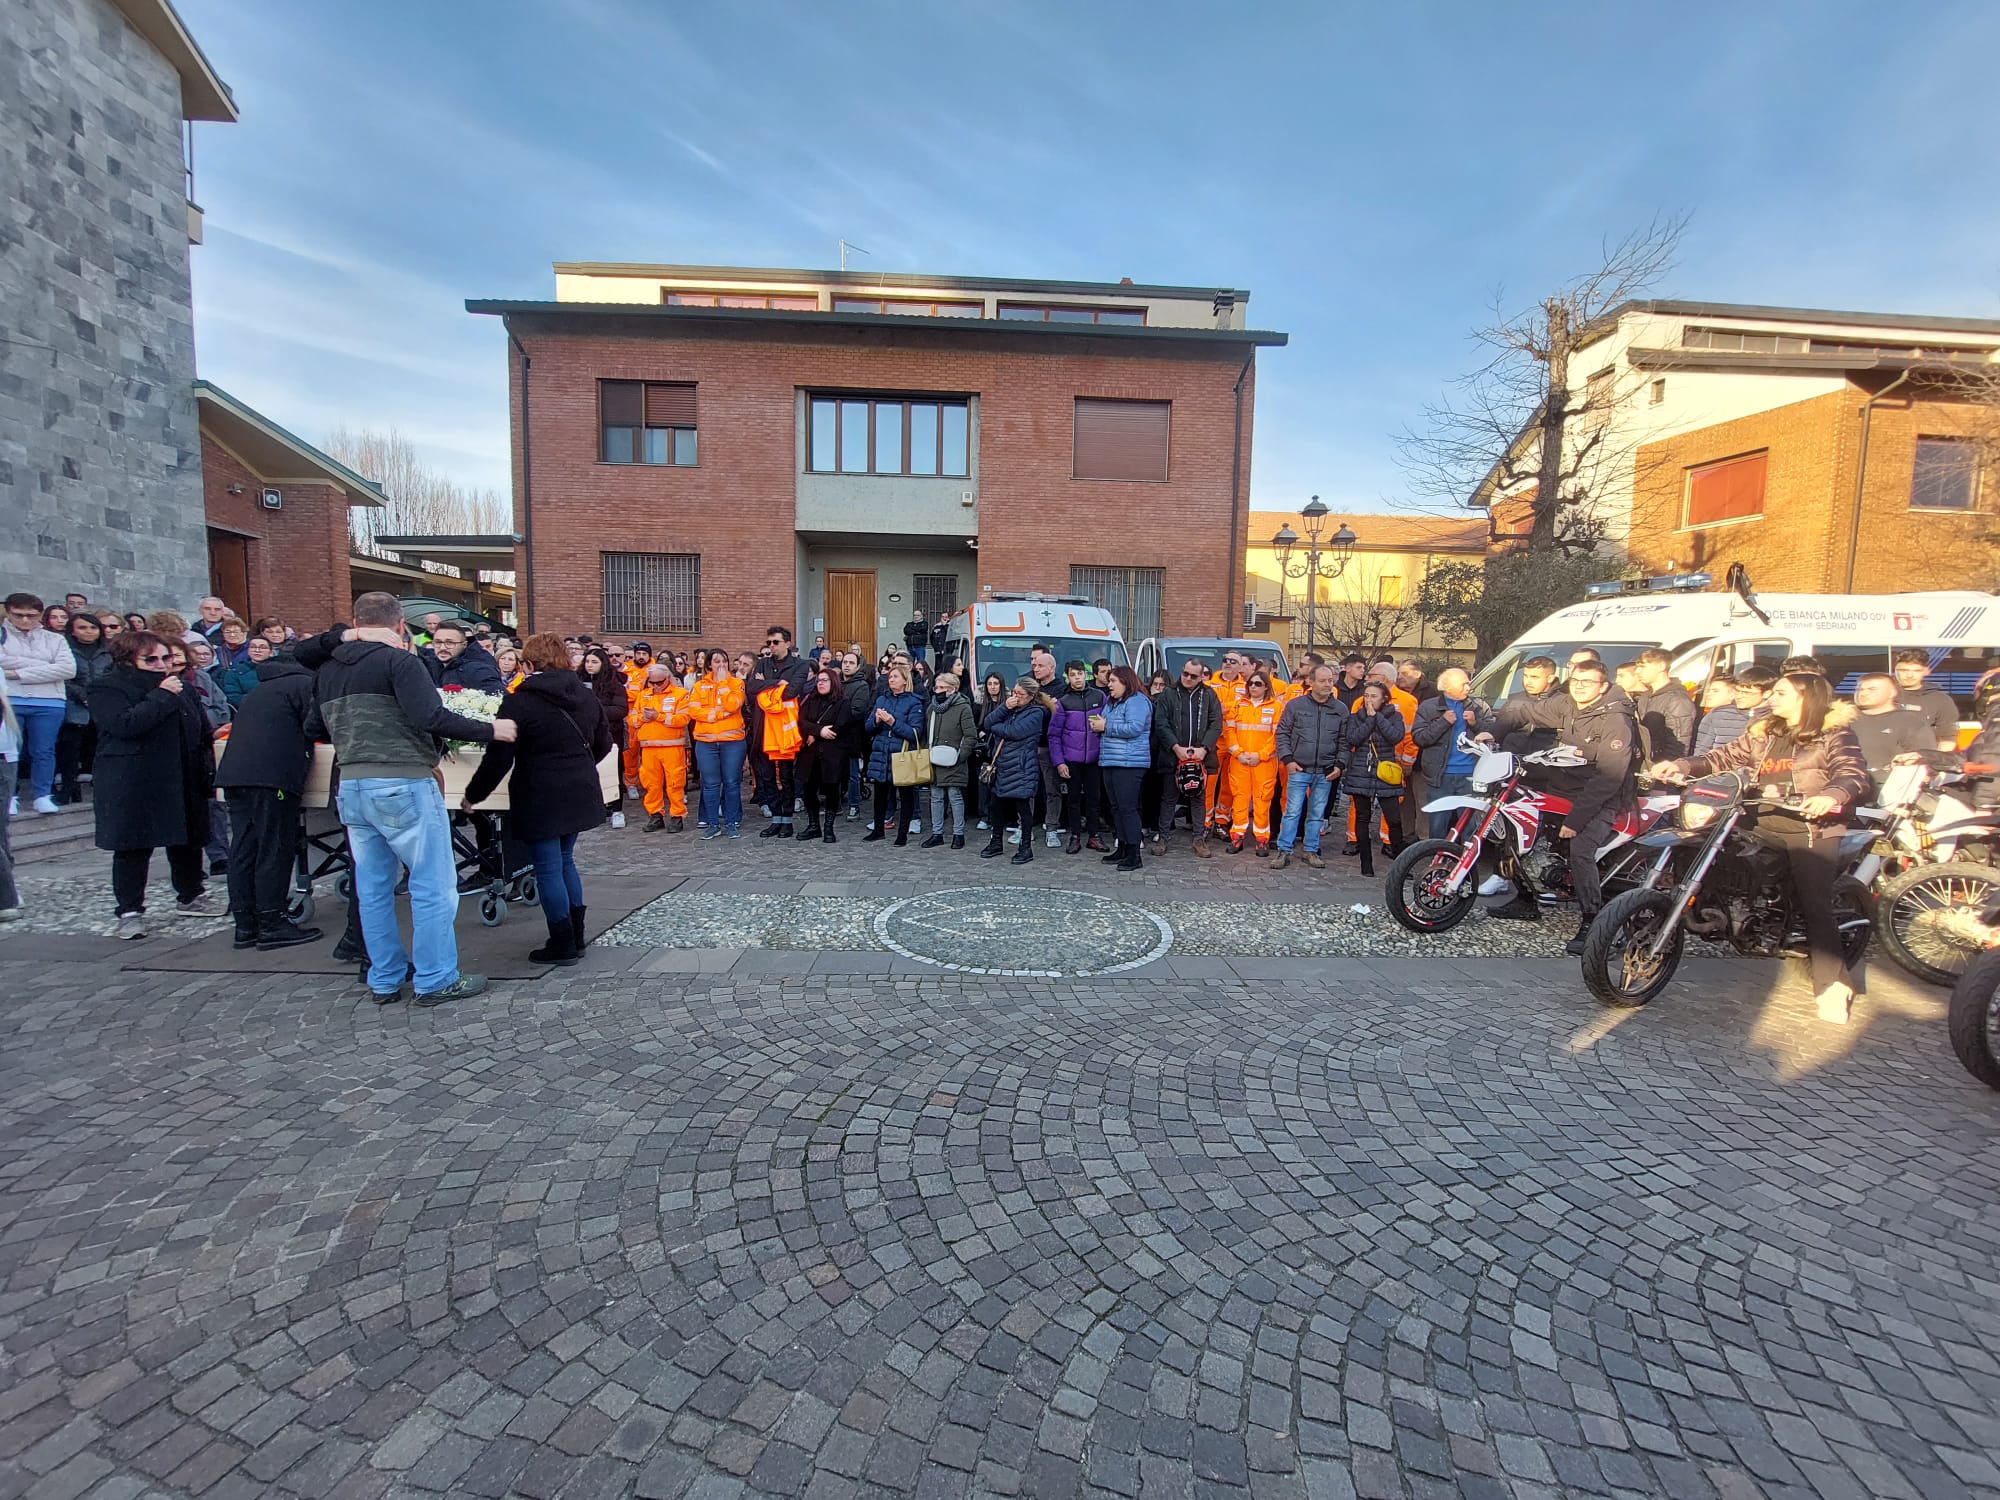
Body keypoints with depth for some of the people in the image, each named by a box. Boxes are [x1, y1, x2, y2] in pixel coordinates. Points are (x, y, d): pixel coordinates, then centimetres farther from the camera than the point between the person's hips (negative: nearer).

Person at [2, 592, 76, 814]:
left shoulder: (54, 639, 12)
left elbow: (68, 669, -3)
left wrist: (20, 673, -7)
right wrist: (46, 666, -8)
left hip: (49, 703, 1)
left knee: (44, 751, 3)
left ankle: (42, 796, 9)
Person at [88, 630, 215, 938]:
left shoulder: (180, 687, 12)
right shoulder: (108, 689, -7)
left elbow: (200, 729, 25)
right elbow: (124, 724, -25)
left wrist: (212, 736, 8)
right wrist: (162, 697, -22)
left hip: (182, 783, 6)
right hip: (134, 788, -6)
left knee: (188, 842, 14)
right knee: (133, 849, 0)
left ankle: (190, 896, 30)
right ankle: (129, 911, 10)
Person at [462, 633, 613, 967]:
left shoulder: (520, 701, -12)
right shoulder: (585, 694, 6)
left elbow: (499, 758, -14)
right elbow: (604, 743, 16)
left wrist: (473, 794, -2)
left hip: (540, 799, -6)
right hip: (579, 794, 7)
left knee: (548, 869, 3)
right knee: (565, 861, 20)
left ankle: (562, 945, 10)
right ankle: (576, 935, 26)